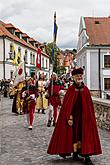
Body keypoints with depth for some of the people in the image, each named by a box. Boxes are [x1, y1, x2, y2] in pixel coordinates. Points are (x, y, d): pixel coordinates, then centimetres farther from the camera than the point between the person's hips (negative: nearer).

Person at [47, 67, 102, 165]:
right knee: (73, 133, 5)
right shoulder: (71, 89, -4)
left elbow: (89, 105, 6)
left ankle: (87, 156, 3)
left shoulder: (85, 89, 4)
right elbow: (67, 105, -6)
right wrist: (69, 117, -12)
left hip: (84, 116, 2)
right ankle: (75, 153, 21)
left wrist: (90, 118, 2)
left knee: (85, 134, 1)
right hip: (74, 116, -2)